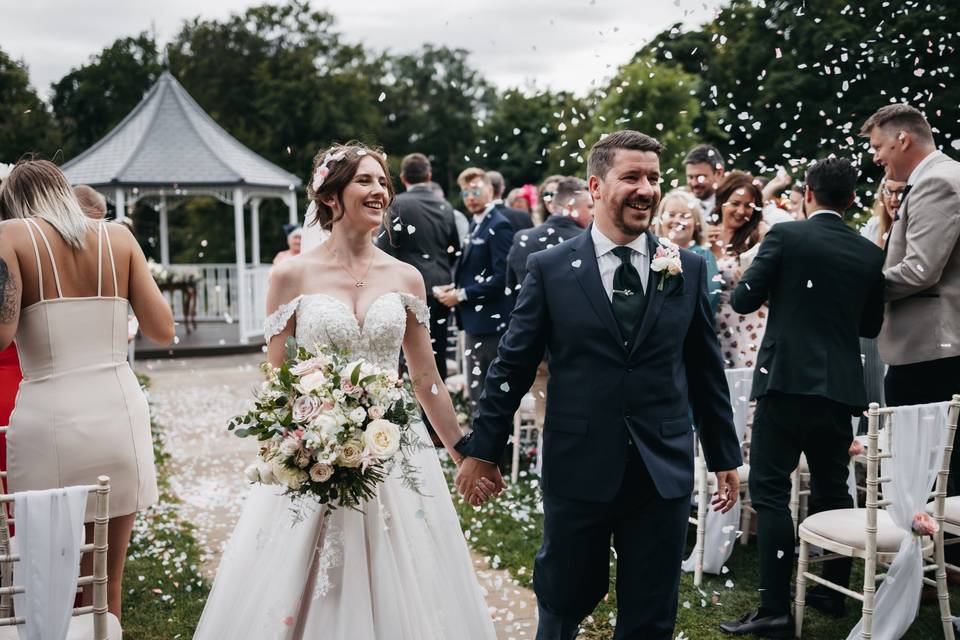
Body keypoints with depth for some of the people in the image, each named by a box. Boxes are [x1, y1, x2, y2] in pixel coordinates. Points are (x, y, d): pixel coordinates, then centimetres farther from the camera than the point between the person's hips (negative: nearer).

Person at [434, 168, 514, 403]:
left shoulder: (499, 226, -14)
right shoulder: (476, 224, 13)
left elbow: (501, 278, -21)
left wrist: (461, 295, -16)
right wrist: (453, 286, 2)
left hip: (491, 322, -9)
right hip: (475, 322, 9)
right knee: (478, 393, 16)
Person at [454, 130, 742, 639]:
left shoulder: (689, 269, 4)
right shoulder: (549, 268, -3)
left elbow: (706, 369, 9)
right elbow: (511, 367, 0)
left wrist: (724, 456, 12)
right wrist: (482, 449, 1)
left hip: (664, 473, 2)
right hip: (578, 469, -2)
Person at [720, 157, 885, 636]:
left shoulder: (786, 236, -7)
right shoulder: (870, 254, 6)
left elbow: (742, 300, -5)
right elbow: (871, 325, 15)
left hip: (788, 380, -5)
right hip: (841, 386, 5)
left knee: (769, 491, -2)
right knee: (832, 488, 18)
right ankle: (833, 592, 28)